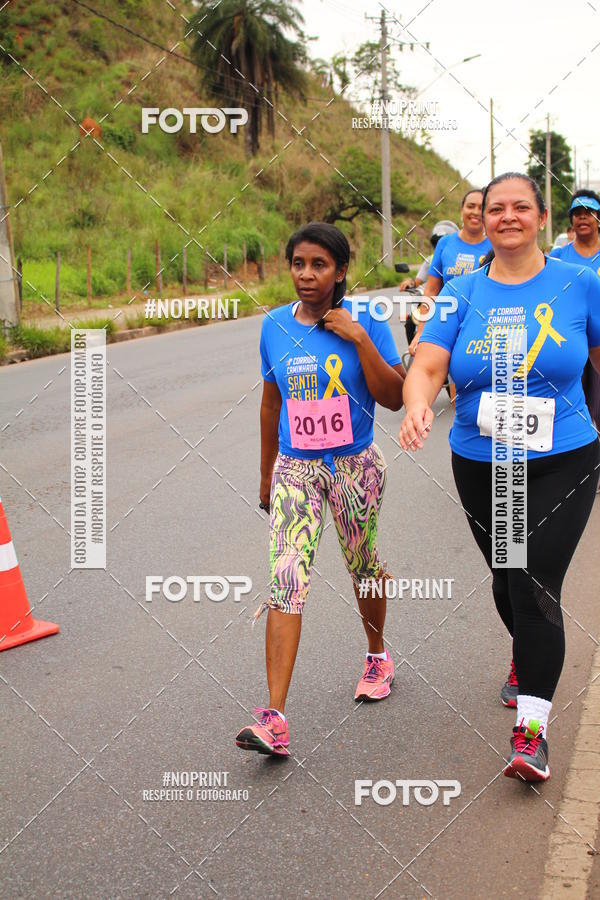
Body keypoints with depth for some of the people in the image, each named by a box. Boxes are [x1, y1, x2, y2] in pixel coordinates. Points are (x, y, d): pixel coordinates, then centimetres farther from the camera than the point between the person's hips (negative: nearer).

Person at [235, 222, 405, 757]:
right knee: (286, 582, -11)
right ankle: (275, 719, -15)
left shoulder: (366, 321, -7)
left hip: (356, 466, -1)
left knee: (363, 566, 17)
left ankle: (378, 655, 47)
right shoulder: (275, 326, 1)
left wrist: (360, 339, -20)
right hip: (295, 470, 1)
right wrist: (266, 474, 17)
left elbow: (394, 398, -12)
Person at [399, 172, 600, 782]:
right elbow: (426, 367, -11)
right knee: (506, 579, 19)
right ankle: (531, 656, 50)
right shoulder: (462, 293, -1)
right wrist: (418, 406, -33)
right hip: (480, 466, 3)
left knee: (535, 587, -11)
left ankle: (531, 729, -5)